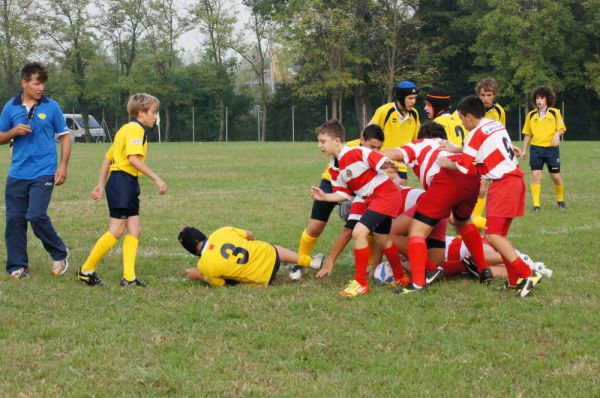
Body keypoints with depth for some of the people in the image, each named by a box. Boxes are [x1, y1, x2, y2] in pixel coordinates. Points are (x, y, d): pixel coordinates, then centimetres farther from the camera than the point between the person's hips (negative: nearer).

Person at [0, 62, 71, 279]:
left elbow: (64, 136, 5)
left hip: (43, 173, -3)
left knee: (36, 216, -15)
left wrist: (63, 166, -4)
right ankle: (17, 266, 13)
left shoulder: (51, 106, 0)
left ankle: (60, 255, 6)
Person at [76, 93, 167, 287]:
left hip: (129, 184, 11)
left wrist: (101, 184, 22)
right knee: (116, 230, -9)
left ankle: (129, 277, 2)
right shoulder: (136, 129, -9)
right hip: (123, 181, -11)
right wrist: (156, 178, -22)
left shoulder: (125, 129, 22)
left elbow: (108, 157, 23)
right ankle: (86, 270, -2)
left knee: (134, 229, 5)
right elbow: (133, 158, -23)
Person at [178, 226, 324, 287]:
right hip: (269, 253, 2)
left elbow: (220, 283, -2)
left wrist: (198, 276, 11)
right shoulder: (222, 232, -10)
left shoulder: (204, 265, -19)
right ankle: (311, 261, 37)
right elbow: (250, 236, 6)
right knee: (274, 248, 37)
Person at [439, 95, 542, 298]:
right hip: (514, 178, 9)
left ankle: (527, 274, -21)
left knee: (493, 235, -13)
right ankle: (516, 280, 10)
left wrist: (446, 163, 6)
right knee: (499, 234, 13)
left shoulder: (477, 134, -10)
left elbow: (463, 167, -10)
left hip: (503, 184, -9)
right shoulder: (497, 125, 15)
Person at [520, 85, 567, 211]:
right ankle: (536, 204, -5)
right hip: (536, 149, 1)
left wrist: (557, 134, -20)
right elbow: (527, 134, 13)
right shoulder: (531, 115, 7)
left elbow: (562, 129, 2)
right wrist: (524, 150, 10)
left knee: (556, 176, 5)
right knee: (535, 176, -7)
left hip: (551, 148, -1)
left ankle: (560, 199, 28)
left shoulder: (555, 113, 0)